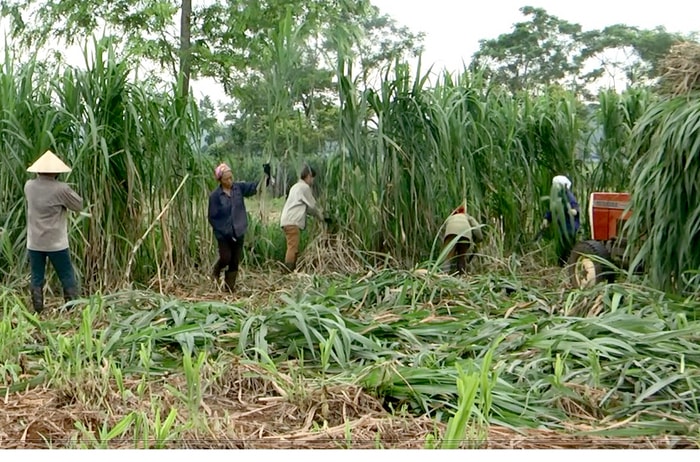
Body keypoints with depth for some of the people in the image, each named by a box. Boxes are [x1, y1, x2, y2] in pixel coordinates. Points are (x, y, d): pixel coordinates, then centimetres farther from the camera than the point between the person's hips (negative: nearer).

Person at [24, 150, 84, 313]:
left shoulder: (29, 186, 0)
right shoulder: (61, 189, -16)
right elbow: (79, 205, -4)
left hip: (34, 243, 4)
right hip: (56, 243, -4)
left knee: (36, 278, 10)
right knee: (67, 277, 7)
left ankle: (38, 311, 12)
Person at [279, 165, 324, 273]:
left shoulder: (296, 186, 26)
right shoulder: (304, 187, -5)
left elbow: (305, 207, 27)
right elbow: (312, 205, 0)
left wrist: (316, 213, 21)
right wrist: (321, 216, 15)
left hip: (288, 221, 10)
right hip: (293, 221, -10)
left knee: (293, 248, 9)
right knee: (293, 247, -13)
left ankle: (291, 271, 8)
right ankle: (288, 272, -18)